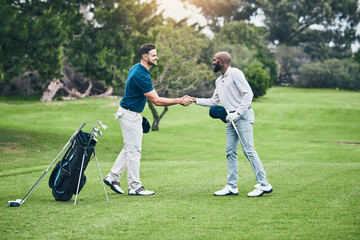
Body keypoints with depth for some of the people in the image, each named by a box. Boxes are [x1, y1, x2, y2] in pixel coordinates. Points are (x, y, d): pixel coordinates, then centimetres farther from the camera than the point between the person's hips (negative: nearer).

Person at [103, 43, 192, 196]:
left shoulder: (136, 68, 7)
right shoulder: (141, 76, -25)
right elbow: (156, 101, -24)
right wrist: (179, 101, -19)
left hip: (132, 114, 10)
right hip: (130, 115, -10)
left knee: (129, 148, 15)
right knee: (134, 150, -4)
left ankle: (112, 177, 21)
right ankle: (134, 187, 2)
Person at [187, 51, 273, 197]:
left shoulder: (235, 73, -6)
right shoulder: (219, 81, 21)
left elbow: (248, 94, -13)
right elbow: (213, 101, 26)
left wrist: (237, 113, -19)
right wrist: (195, 100, 17)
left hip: (243, 116, -9)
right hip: (231, 119, 9)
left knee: (248, 150, -13)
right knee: (230, 152, 5)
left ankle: (263, 185, -11)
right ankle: (232, 187, 9)